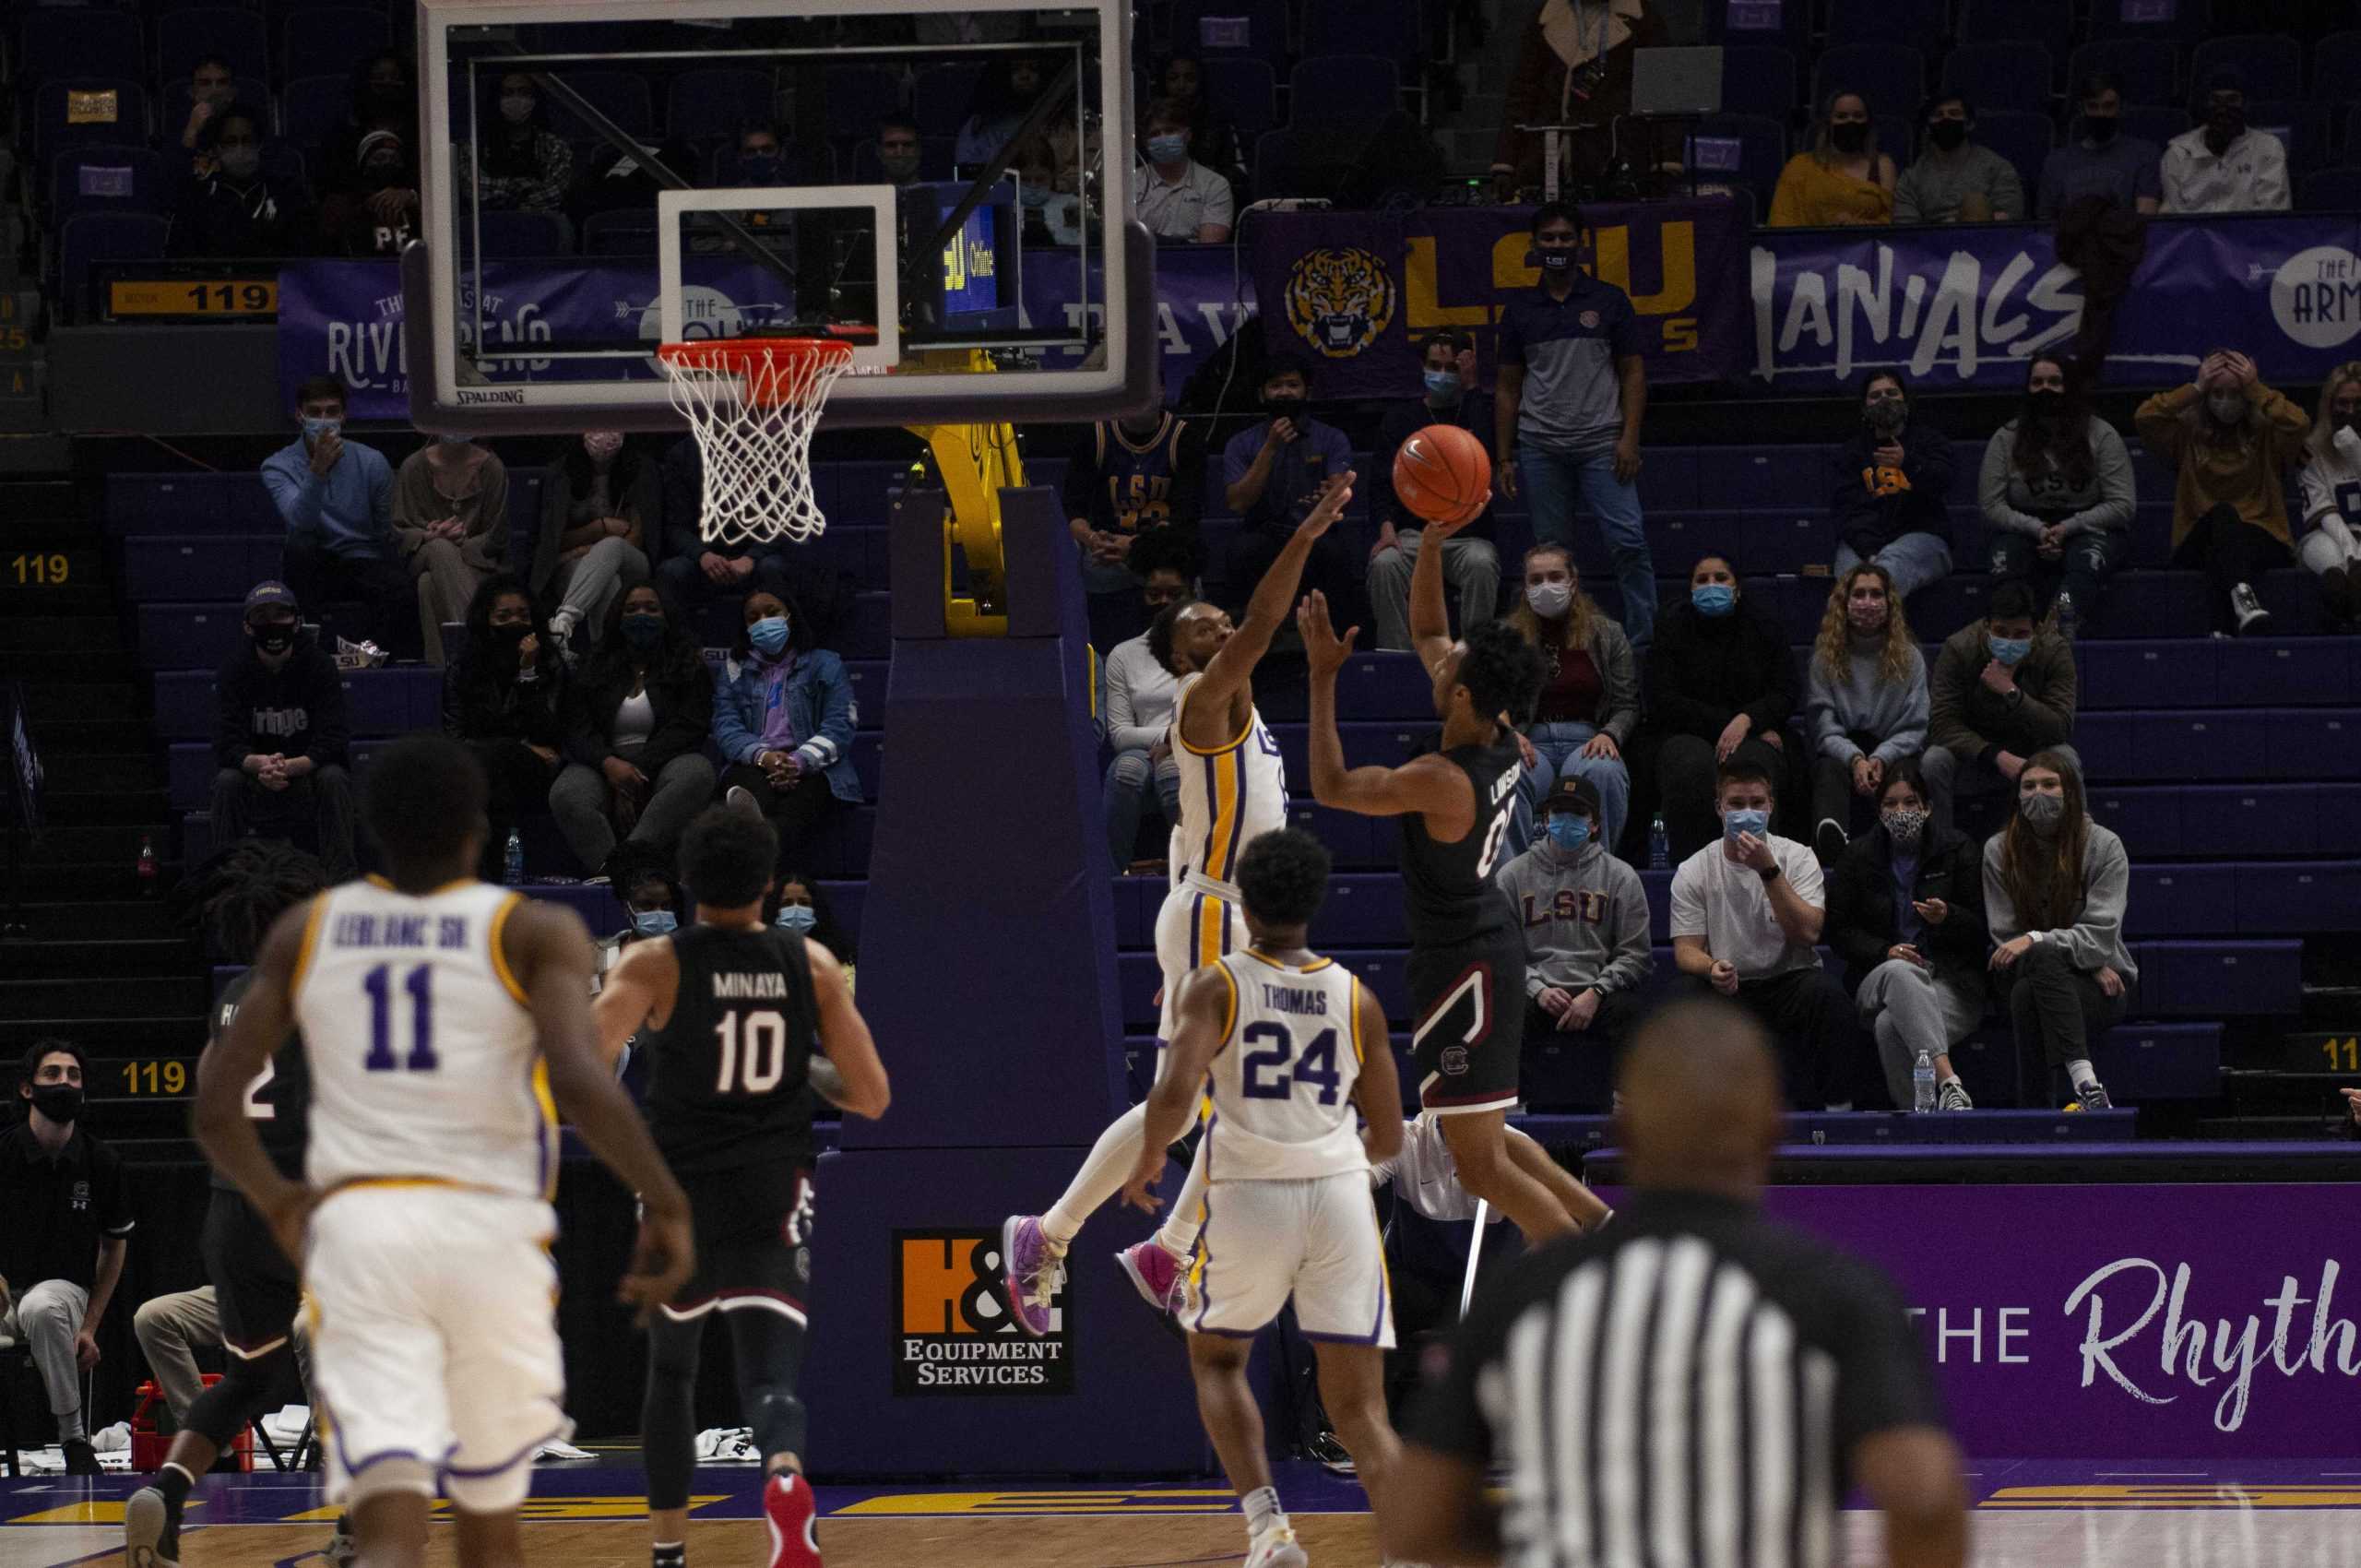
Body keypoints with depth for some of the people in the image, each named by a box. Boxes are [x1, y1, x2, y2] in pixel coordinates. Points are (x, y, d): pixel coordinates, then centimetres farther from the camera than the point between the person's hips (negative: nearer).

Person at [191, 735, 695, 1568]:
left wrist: (280, 1203, 26)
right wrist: (666, 1206, -4)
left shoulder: (305, 931, 10)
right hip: (489, 1227, -1)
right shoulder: (534, 932, 0)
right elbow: (583, 1085, -16)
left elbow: (215, 1105, 9)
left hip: (352, 1226, 1)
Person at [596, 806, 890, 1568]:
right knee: (770, 1375, -8)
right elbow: (871, 1097, 3)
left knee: (671, 1371, 22)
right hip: (775, 1200, 0)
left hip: (680, 1197, 0)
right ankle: (785, 1477, -42)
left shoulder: (653, 964, -5)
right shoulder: (812, 966, 2)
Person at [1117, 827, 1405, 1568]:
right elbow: (1388, 1139, 13)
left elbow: (1175, 1095, -15)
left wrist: (1148, 1160, 6)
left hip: (1249, 1194, -2)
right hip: (1341, 1195, 2)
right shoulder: (1355, 997, 9)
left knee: (1217, 1359, 23)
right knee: (1359, 1405, 4)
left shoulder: (1215, 985, 1)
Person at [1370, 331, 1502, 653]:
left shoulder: (1482, 409, 12)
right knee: (1384, 564, -31)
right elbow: (1383, 484, 8)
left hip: (1469, 534, -1)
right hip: (1414, 534, 1)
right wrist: (1387, 528, -12)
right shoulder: (1401, 417, 16)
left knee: (1481, 565, -35)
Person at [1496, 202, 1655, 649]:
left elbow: (1633, 373, 5)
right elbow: (1508, 389, 13)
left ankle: (1644, 642, -9)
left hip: (1602, 444, -2)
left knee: (1629, 541, -12)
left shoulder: (1608, 301, 6)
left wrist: (1629, 438, -6)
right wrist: (1503, 457, 8)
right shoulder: (1519, 310, 11)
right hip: (1540, 446, 2)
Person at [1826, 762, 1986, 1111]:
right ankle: (1948, 1082, -56)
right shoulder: (1857, 857, 12)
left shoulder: (1959, 851, 8)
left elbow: (1982, 929, 5)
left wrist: (1947, 917, -18)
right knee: (1900, 972, -41)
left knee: (1891, 1027, -37)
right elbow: (1839, 930, 9)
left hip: (1951, 982, -1)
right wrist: (1885, 952, -9)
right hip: (1878, 978, 1)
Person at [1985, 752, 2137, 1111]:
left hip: (2103, 989, -2)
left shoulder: (2104, 846, -2)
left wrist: (2035, 941, -26)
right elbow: (2005, 937, 1)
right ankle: (2086, 1084, -46)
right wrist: (2089, 962, -9)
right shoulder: (1999, 850, 4)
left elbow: (2100, 934, -10)